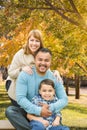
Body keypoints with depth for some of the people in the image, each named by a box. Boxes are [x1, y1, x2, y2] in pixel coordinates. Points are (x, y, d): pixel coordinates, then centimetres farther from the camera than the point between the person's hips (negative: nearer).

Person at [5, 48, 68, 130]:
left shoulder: (54, 78, -5)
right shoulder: (24, 75, -10)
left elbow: (64, 99, -7)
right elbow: (20, 98, -18)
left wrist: (51, 108, -27)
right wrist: (38, 110, -29)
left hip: (47, 114, 1)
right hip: (28, 112, -1)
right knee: (10, 110, -29)